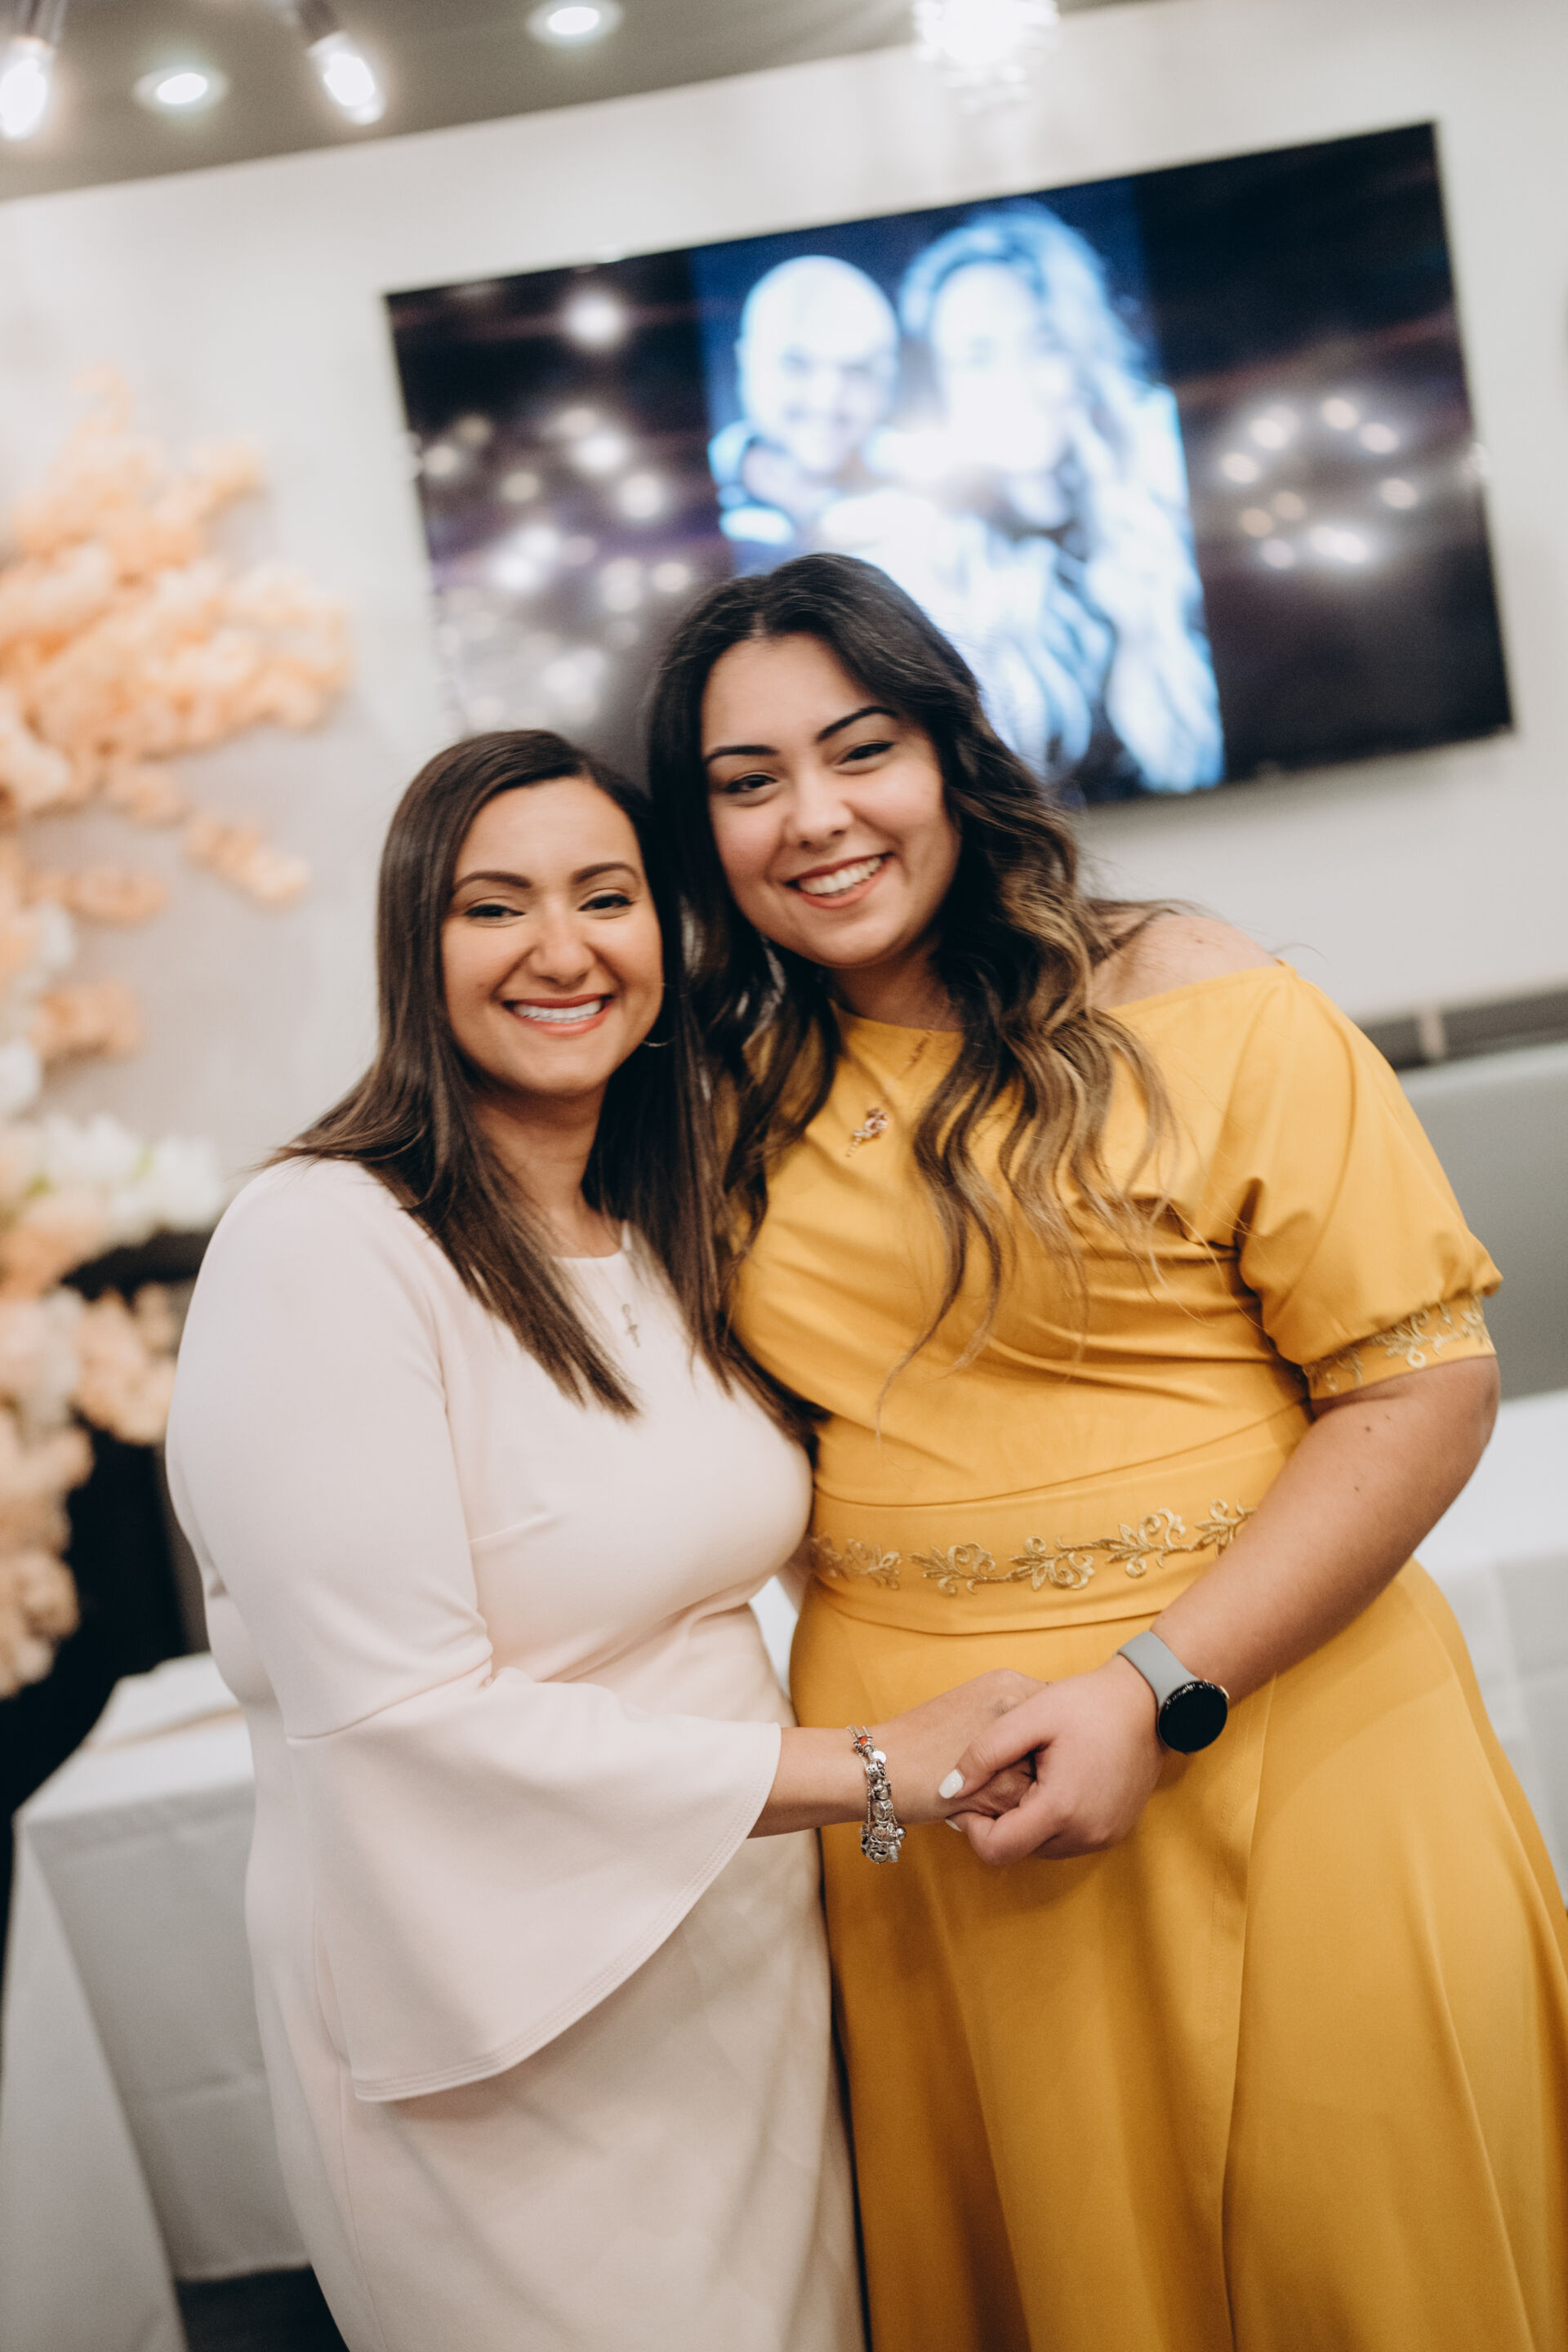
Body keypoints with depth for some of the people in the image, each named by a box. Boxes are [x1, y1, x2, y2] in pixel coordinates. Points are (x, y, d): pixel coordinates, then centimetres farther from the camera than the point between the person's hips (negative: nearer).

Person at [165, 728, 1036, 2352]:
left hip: (745, 1957, 8)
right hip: (506, 2028, -7)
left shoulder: (658, 1244, 7)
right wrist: (868, 1768, -21)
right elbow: (403, 1718, -24)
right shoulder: (319, 1247, -19)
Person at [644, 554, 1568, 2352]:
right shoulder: (736, 1099, 5)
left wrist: (1162, 1690, -19)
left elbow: (1422, 1386, -11)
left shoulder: (1195, 1010, -10)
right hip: (917, 1806, 4)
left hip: (1266, 1756, -3)